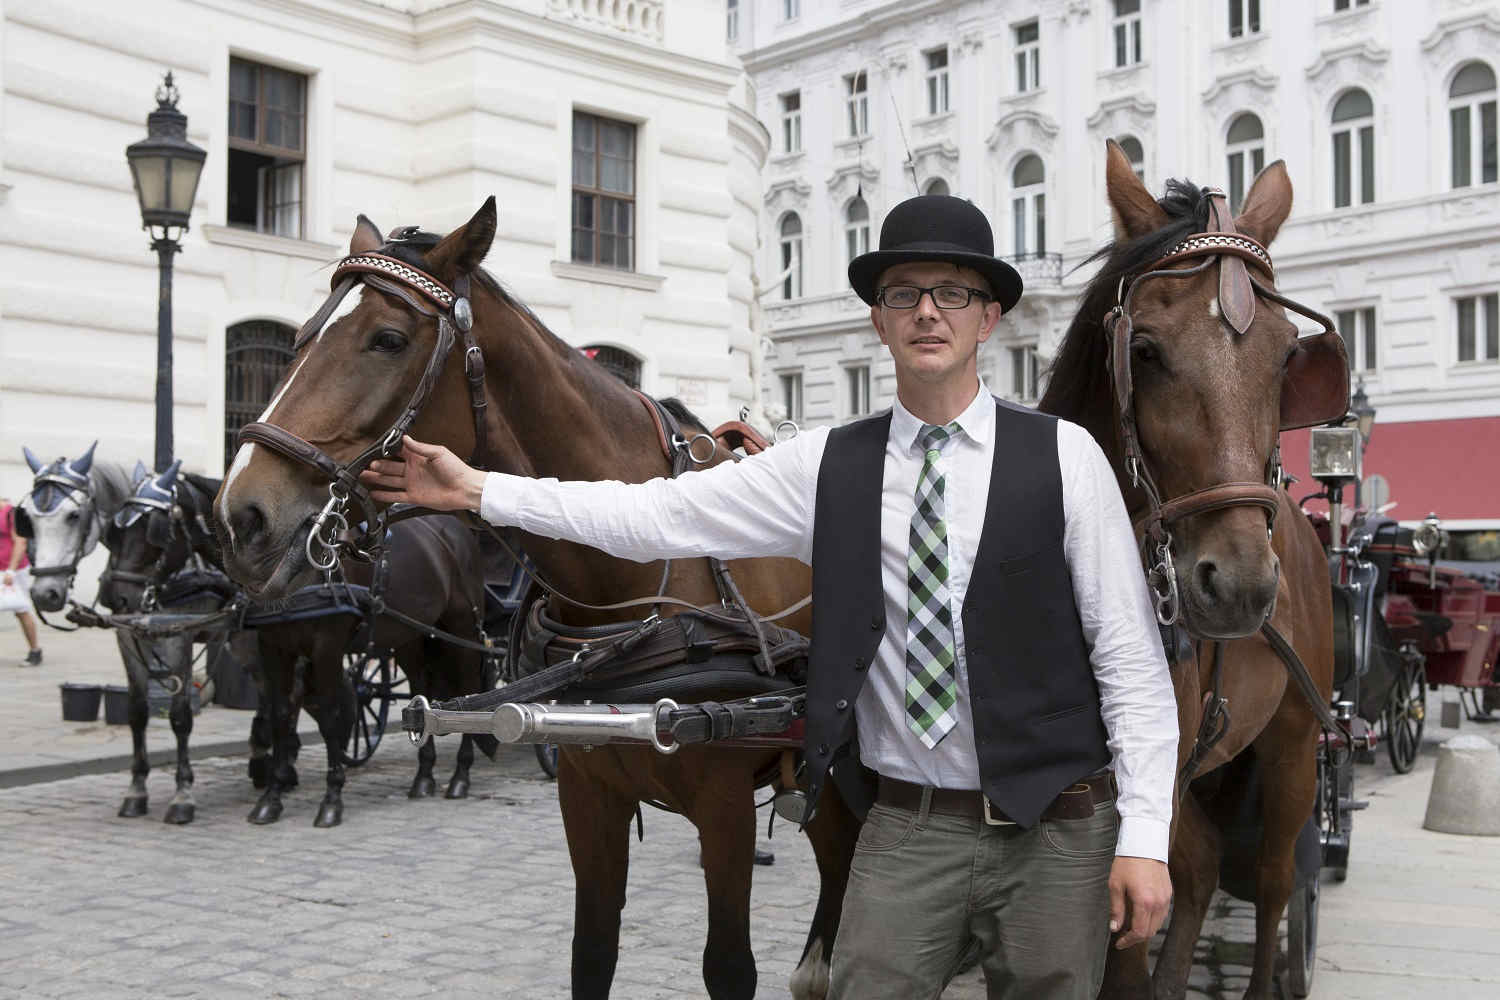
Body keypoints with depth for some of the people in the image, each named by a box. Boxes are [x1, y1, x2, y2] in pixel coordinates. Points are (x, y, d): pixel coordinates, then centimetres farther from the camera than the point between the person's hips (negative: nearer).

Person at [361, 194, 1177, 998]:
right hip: (904, 828, 1)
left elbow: (1130, 655, -3)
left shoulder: (1064, 456, -3)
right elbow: (658, 517, 2)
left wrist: (1144, 837, -9)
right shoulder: (827, 465, 3)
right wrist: (478, 491, -2)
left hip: (1055, 835, -1)